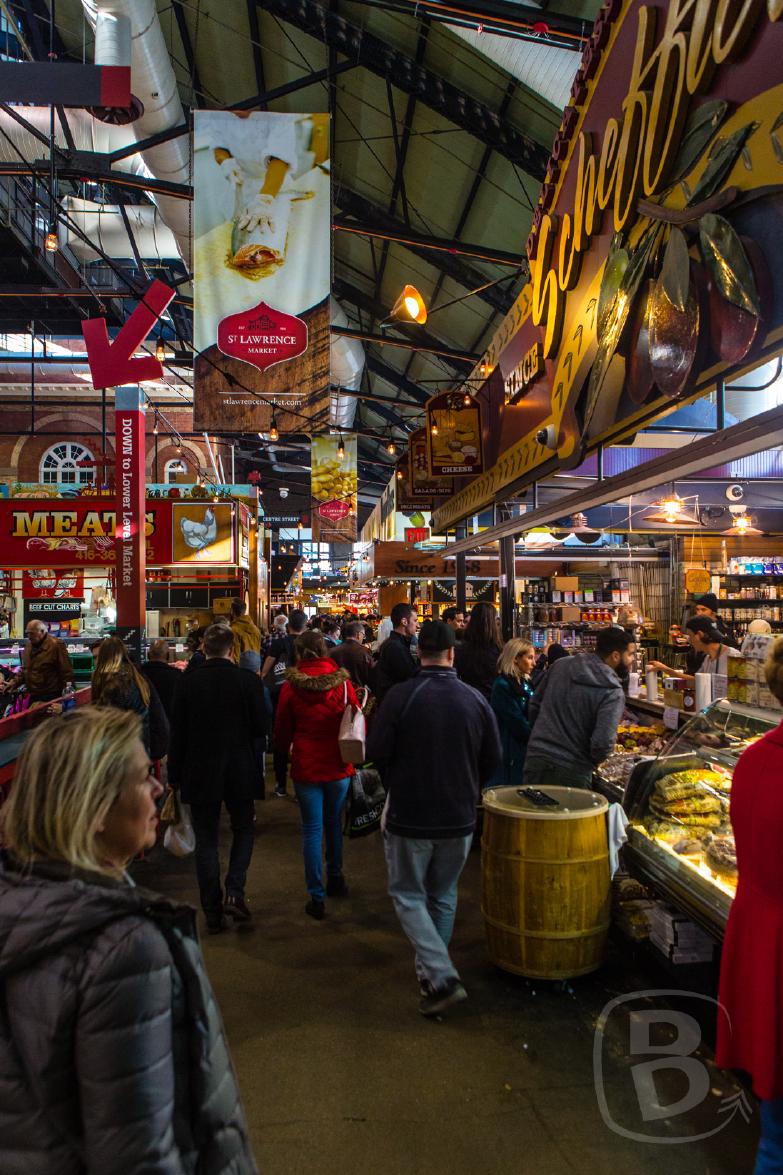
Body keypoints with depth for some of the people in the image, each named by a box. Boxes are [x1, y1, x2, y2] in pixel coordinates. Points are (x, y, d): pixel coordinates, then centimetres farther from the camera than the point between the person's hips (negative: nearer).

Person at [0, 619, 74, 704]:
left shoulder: (56, 645, -13)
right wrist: (13, 682, 9)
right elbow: (24, 669, 24)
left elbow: (67, 672, -14)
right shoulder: (29, 645, 12)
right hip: (33, 697, 8)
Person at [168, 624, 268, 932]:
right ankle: (234, 892, 5)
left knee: (206, 841, 11)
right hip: (240, 773, 0)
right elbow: (261, 728, -6)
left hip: (200, 774, 1)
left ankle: (213, 913, 16)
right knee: (243, 830, 21)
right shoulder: (249, 681, -10)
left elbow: (177, 733, -4)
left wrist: (175, 776, 6)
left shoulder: (188, 683, -8)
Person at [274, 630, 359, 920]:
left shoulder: (291, 687, -10)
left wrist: (285, 747, 21)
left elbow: (282, 731, -1)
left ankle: (317, 897, 8)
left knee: (312, 829, 6)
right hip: (338, 766, 2)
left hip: (306, 766, -1)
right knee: (334, 823, 21)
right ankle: (335, 878, 35)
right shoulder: (342, 682, -8)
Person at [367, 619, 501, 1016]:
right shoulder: (475, 699, -6)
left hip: (409, 816, -3)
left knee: (408, 895, 11)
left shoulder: (400, 696, -17)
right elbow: (493, 759, 2)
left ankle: (442, 977, -2)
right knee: (443, 896, 21)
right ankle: (431, 970, 35)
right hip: (459, 818, 4)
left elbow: (377, 752, -12)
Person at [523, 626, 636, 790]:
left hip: (535, 760, 5)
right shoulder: (613, 693, -13)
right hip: (571, 771, -5)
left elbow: (534, 705, 12)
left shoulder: (560, 665, 3)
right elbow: (603, 744, -21)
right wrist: (592, 762, 1)